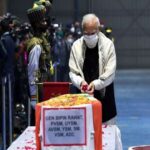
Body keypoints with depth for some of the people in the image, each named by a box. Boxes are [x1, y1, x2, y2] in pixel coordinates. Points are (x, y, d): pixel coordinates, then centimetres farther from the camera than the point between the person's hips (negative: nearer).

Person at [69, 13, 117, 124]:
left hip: (104, 95, -1)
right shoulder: (76, 46, 1)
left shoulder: (108, 44, -4)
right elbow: (73, 72, 2)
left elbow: (110, 73, -7)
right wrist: (81, 82, -19)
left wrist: (95, 84, -21)